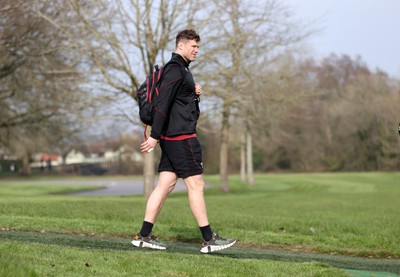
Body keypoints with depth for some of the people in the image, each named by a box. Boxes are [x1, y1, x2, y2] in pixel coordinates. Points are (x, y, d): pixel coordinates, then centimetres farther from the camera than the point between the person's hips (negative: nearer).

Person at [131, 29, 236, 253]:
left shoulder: (181, 69, 21)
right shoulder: (176, 70, -12)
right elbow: (162, 103, -19)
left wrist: (194, 94, 7)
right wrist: (155, 136, -23)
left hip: (172, 137, 10)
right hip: (181, 136, -10)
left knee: (166, 184, 7)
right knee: (196, 185, -6)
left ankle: (144, 235, 6)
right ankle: (209, 239, -2)